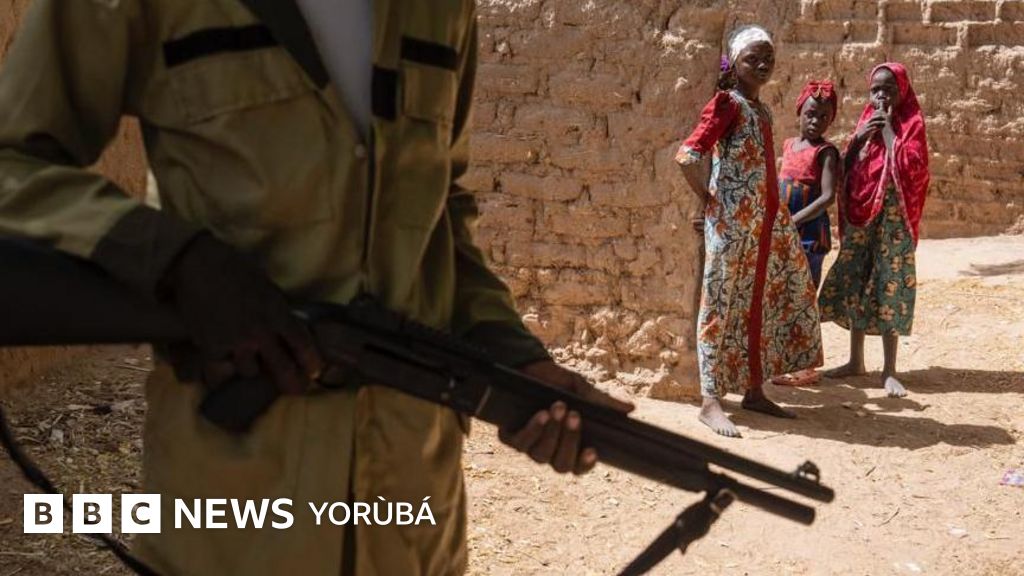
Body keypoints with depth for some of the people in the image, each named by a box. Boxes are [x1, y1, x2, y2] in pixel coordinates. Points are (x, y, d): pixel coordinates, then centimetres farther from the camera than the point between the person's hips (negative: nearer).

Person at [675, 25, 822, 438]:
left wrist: (777, 213, 12)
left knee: (763, 302, 11)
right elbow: (687, 155, -19)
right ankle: (711, 401, -1)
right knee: (725, 305, -5)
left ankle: (754, 391, 21)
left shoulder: (762, 110, 16)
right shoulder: (727, 103, -9)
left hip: (767, 220, 8)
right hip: (732, 222, -8)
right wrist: (709, 200, -11)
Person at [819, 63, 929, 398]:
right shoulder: (865, 123, 12)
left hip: (893, 218, -5)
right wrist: (858, 139, -6)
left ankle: (889, 371, 2)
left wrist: (888, 129, -14)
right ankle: (856, 361, 20)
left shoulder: (911, 124, -2)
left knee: (888, 288, -4)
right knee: (854, 285, 7)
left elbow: (909, 166, -17)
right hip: (859, 215, 5)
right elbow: (846, 169, 9)